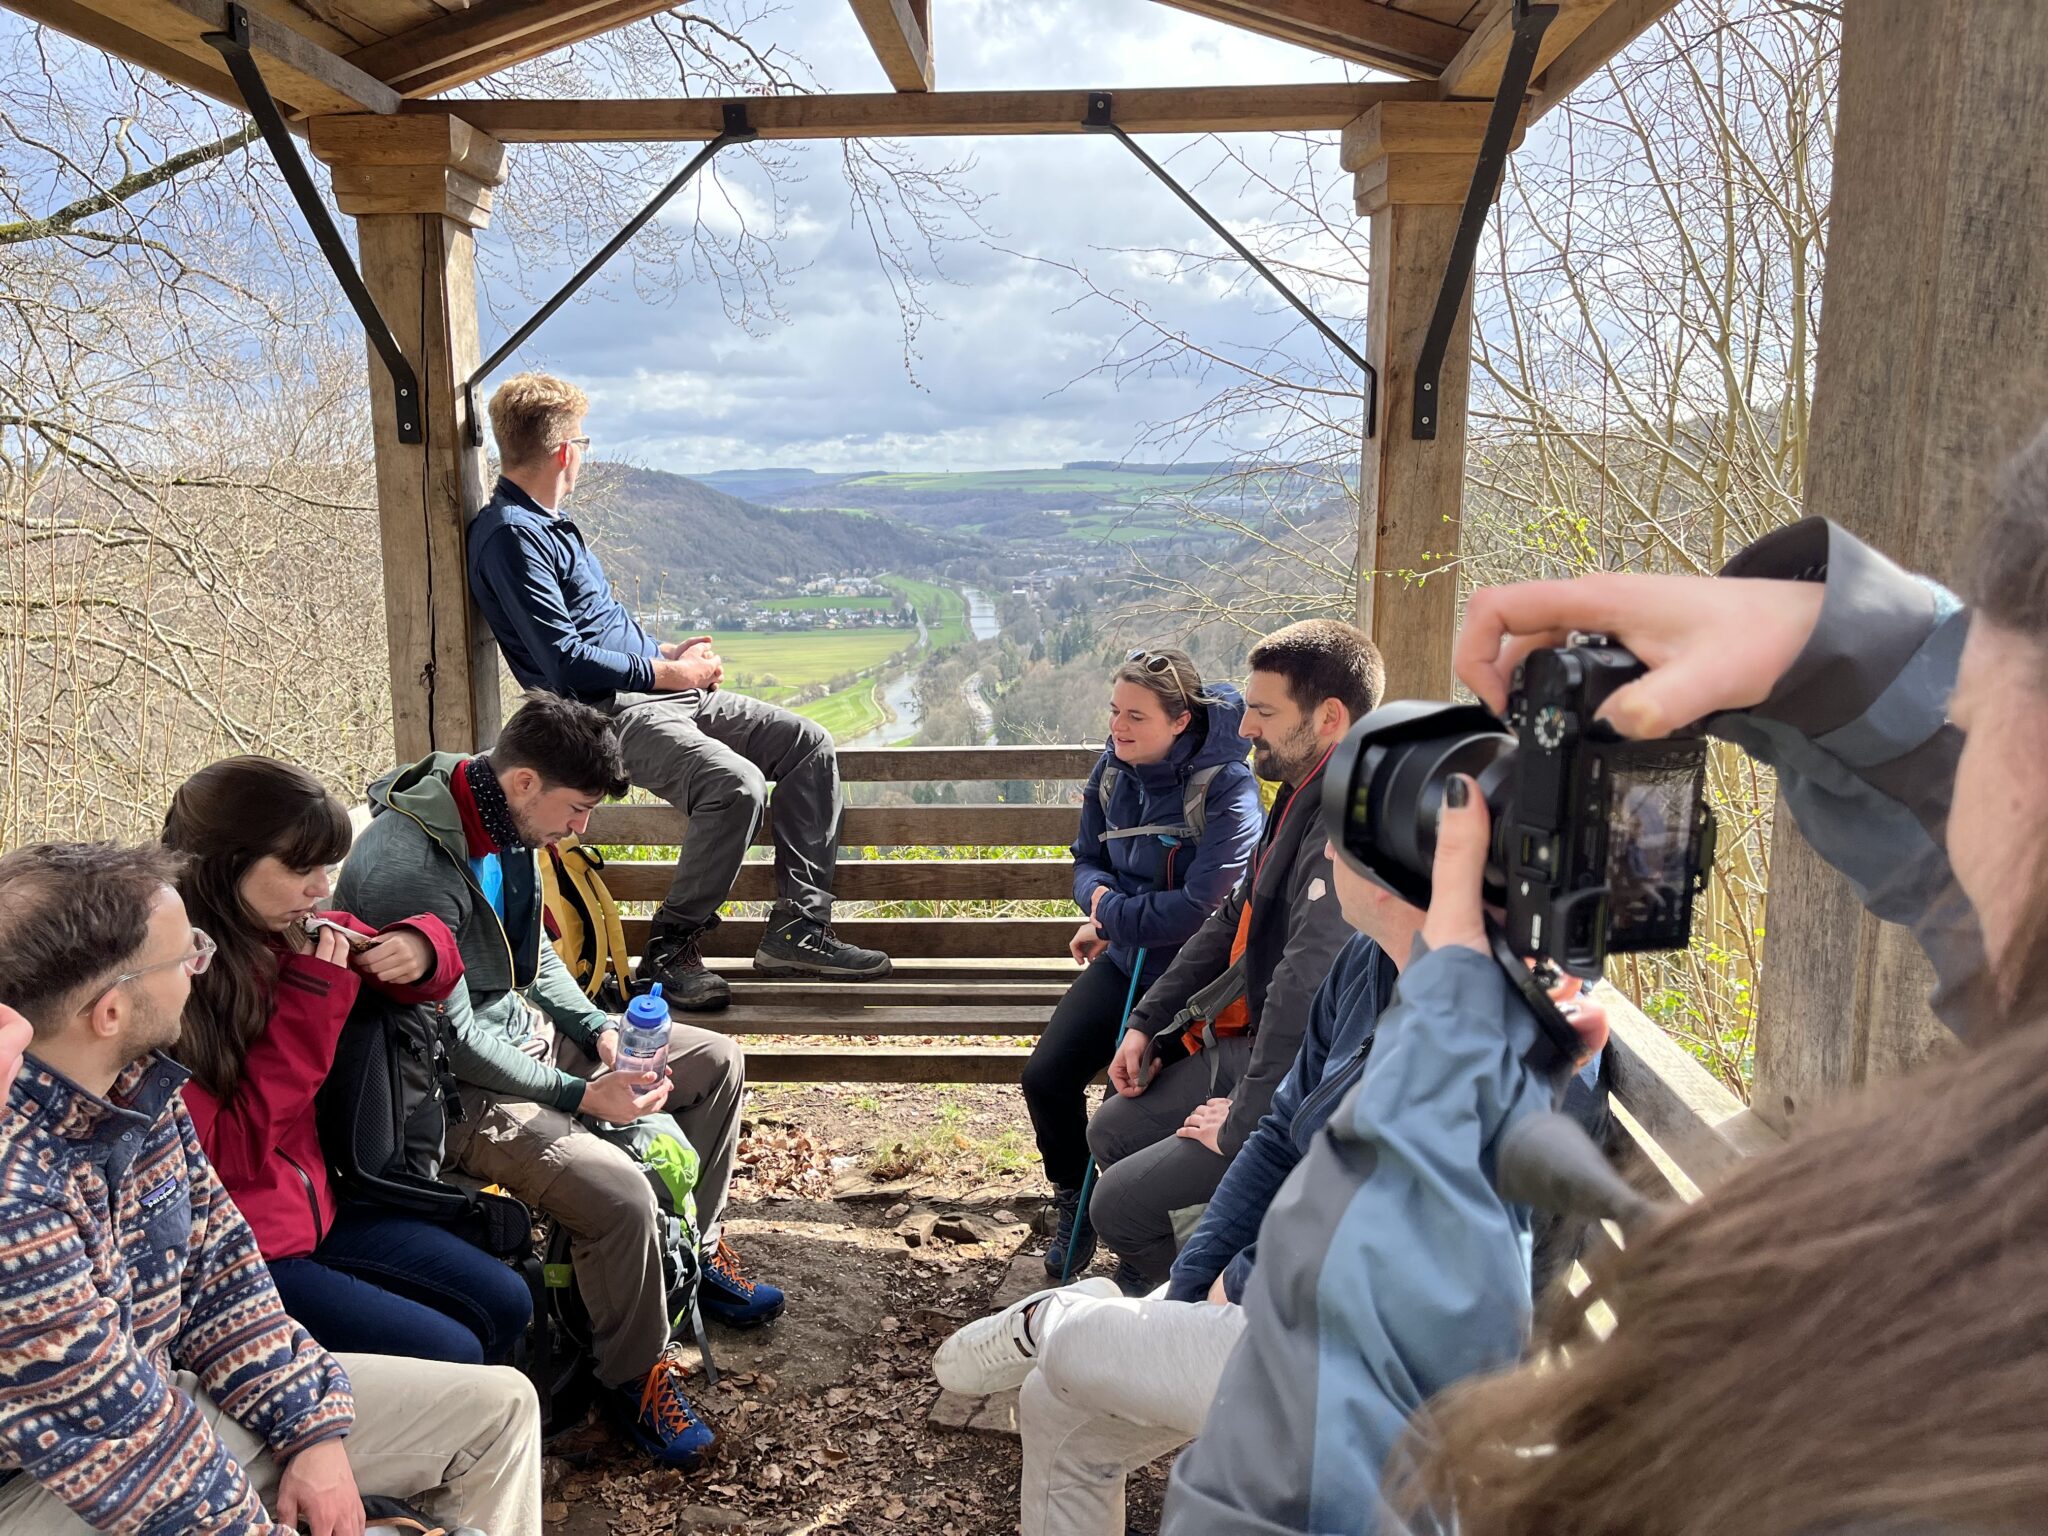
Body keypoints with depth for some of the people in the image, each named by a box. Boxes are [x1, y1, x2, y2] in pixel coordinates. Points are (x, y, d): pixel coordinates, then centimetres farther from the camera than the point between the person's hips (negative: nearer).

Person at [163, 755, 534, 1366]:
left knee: (505, 1305, 8)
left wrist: (418, 948, -11)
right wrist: (308, 1004, -23)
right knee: (448, 1354, -14)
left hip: (314, 1213, 8)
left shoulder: (285, 936, -2)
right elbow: (223, 1160, -21)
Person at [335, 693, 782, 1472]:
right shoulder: (409, 869, -30)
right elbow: (451, 1040, -25)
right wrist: (581, 1096, -24)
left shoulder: (503, 821, -2)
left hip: (524, 1030, 10)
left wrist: (596, 1029, 0)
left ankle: (695, 1247, 28)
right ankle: (636, 1373, 0)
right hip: (457, 1086, -9)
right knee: (619, 1194, -28)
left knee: (718, 1061, 10)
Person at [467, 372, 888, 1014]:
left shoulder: (547, 523, 20)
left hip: (659, 692, 10)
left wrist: (668, 651, 12)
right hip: (607, 712, -10)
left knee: (810, 745, -1)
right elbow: (565, 662, -20)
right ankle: (667, 953, -16)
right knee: (735, 784, -32)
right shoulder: (509, 534, -12)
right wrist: (669, 672, -10)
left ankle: (798, 926, -2)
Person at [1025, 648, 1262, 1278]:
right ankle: (1074, 1207, 21)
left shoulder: (1227, 788, -21)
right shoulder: (1112, 768, 1)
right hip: (1124, 962, 7)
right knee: (1045, 1076, -7)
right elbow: (1088, 860, 13)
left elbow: (1201, 906, -27)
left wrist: (1111, 918, -14)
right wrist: (1099, 896, -12)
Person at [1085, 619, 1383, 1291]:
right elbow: (1231, 922, 16)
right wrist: (1146, 1023, 14)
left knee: (1121, 1203, -9)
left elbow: (1308, 990, -34)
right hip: (1252, 1046, 10)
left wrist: (1246, 1123, -23)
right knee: (1111, 1131, 19)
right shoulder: (1302, 796, 6)